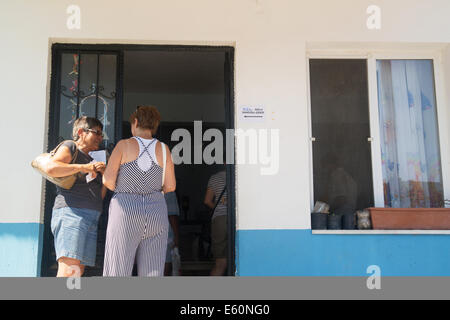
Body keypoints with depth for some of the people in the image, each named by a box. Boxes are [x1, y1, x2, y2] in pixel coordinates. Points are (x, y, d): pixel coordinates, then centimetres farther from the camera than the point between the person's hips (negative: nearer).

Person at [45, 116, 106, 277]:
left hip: (91, 218, 8)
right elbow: (51, 168, -14)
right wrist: (83, 167, -13)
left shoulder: (92, 159, 28)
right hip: (71, 212, -8)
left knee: (79, 270, 1)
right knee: (69, 269, -20)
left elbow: (99, 195, 25)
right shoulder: (70, 147, 7)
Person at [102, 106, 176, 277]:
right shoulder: (163, 149, 5)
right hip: (155, 213, 3)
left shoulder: (124, 145, -1)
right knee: (152, 274, 4)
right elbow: (170, 186, 5)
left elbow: (108, 179, -6)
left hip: (126, 212, -2)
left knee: (117, 274, 1)